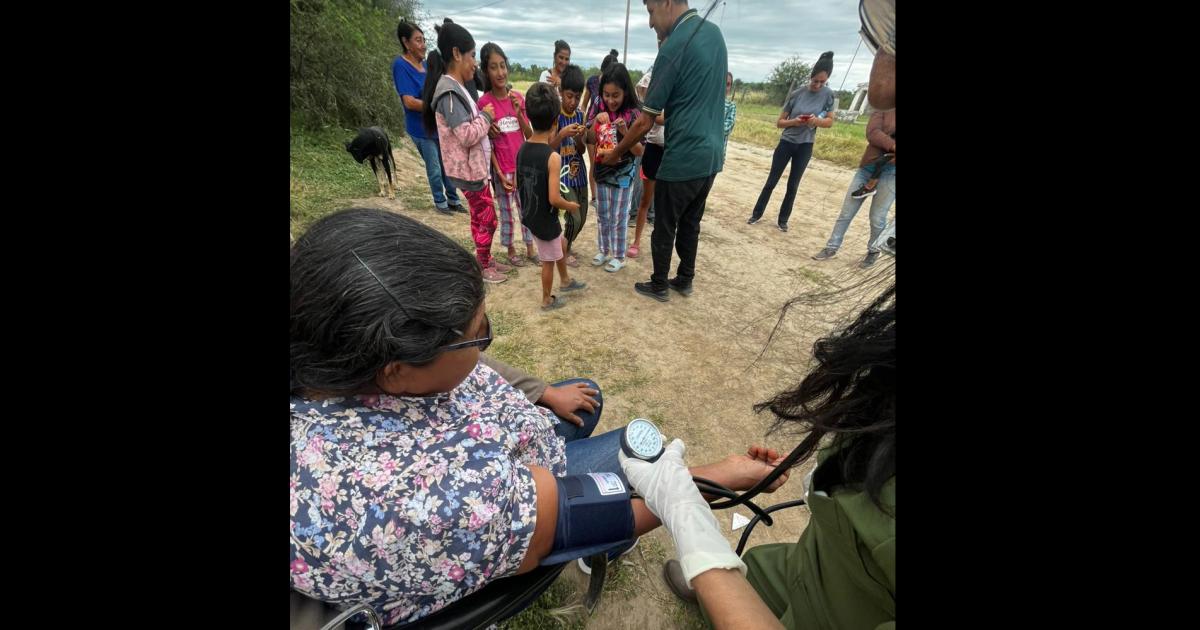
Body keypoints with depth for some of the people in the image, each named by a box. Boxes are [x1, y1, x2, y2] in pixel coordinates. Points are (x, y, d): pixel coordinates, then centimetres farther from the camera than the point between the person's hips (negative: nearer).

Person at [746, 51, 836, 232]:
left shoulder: (828, 95, -3)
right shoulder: (797, 94, -6)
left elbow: (830, 122, 1)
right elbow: (779, 122, -3)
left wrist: (817, 120, -20)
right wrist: (794, 121, -23)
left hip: (805, 146, 1)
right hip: (786, 142, 0)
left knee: (793, 185, 5)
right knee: (771, 182, 3)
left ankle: (783, 220, 14)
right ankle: (757, 214, 15)